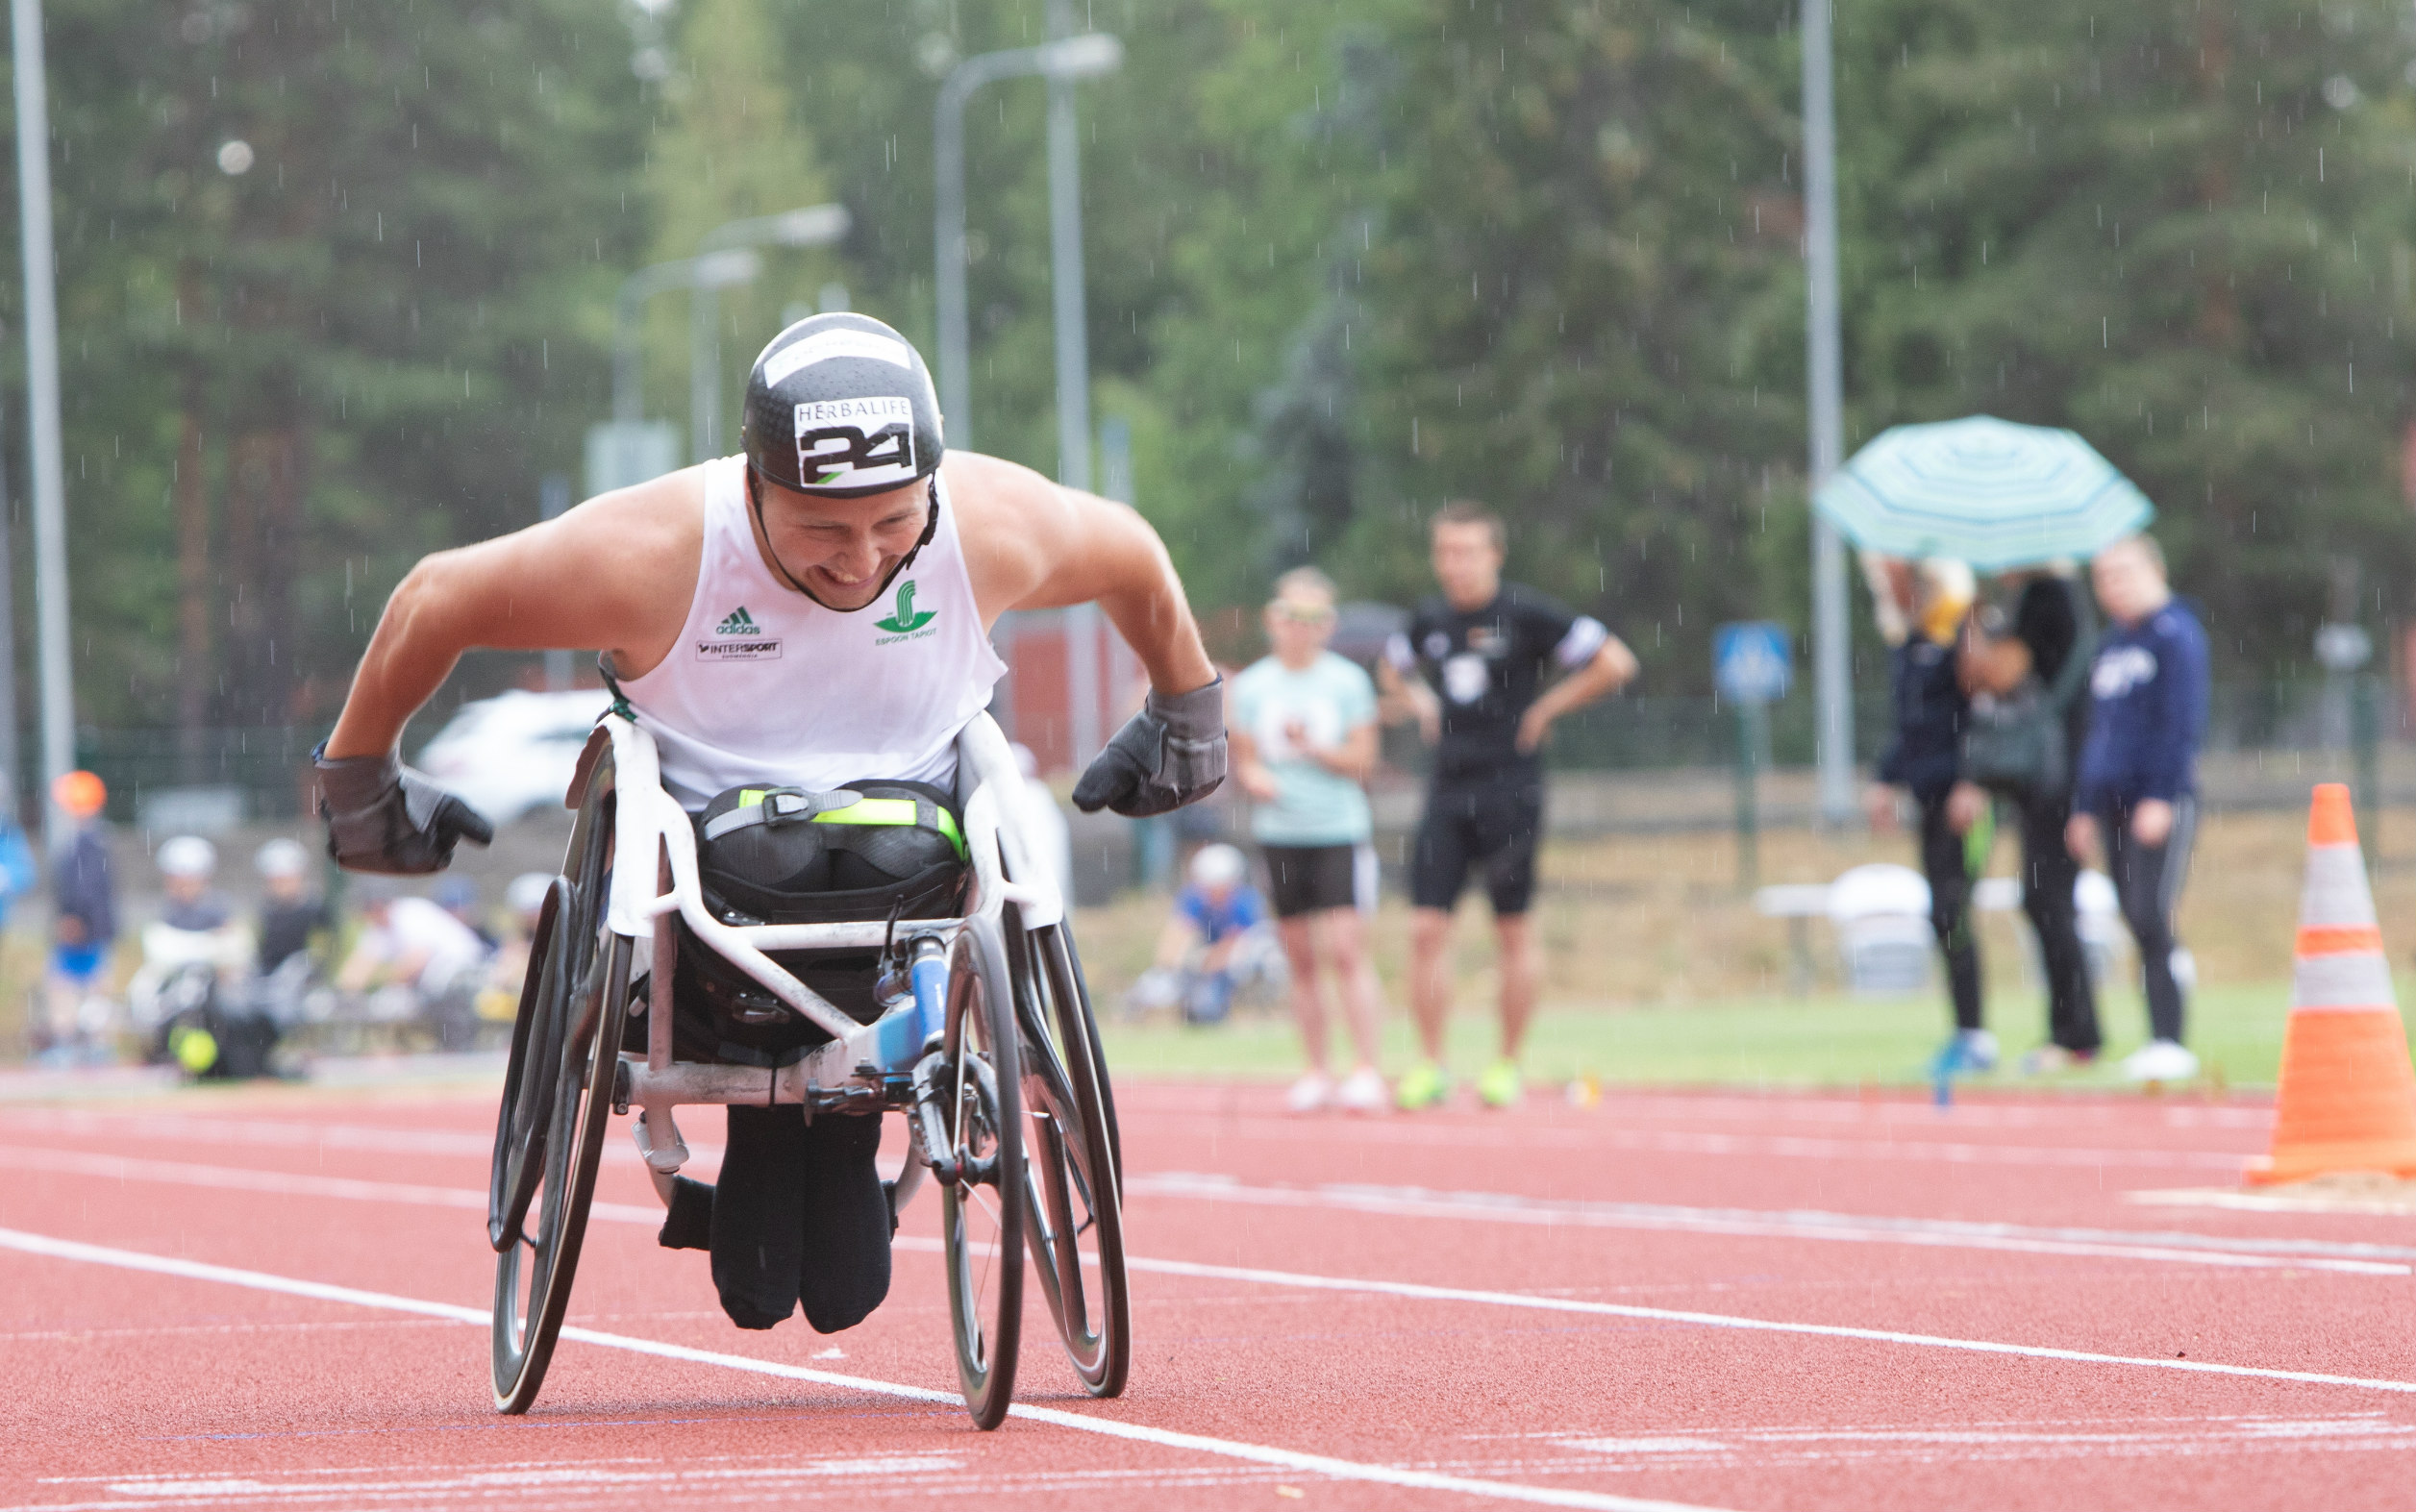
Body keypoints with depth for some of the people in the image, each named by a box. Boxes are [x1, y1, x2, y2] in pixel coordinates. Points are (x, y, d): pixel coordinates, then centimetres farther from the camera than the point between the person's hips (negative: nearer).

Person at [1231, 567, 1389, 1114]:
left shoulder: (1347, 681, -1)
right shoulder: (1251, 685, 6)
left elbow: (1361, 759, -2)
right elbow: (1244, 757, 10)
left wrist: (1311, 746, -17)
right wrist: (1252, 777, -12)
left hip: (1341, 829, -3)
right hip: (1280, 833, 3)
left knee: (1345, 949, -12)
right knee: (1299, 956, 5)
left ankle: (1367, 1072, -9)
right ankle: (1317, 1073, 13)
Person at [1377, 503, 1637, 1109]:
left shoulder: (1526, 614, -7)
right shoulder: (1430, 620, 9)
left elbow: (1615, 662, -8)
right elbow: (1391, 668, 32)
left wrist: (1546, 708, -6)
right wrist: (1419, 703, 12)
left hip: (1509, 791, -5)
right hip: (1447, 789, 5)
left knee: (1512, 933, 3)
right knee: (1425, 929, -4)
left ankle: (1508, 1065, 12)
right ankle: (1430, 1067, 2)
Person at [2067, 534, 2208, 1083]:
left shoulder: (2175, 635, -5)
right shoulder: (2112, 646, 19)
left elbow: (2184, 722, -11)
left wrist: (2161, 796, -17)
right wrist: (2085, 807, 21)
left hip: (2163, 800, -7)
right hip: (2113, 800, 7)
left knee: (2151, 917, -14)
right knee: (2139, 926, 4)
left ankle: (2170, 1042, -14)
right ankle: (2158, 1043, 6)